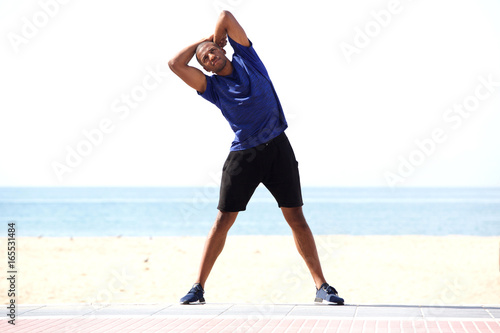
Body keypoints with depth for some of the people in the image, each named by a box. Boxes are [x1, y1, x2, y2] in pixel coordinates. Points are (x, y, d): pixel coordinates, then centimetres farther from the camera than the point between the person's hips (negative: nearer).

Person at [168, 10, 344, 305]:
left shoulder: (246, 58, 8)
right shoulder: (212, 87, 6)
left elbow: (226, 16, 2)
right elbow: (175, 64, -3)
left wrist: (215, 39, 19)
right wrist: (202, 41, 10)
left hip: (277, 147, 0)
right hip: (243, 154, 0)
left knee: (296, 217, -2)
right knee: (223, 220, -1)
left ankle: (322, 286, 1)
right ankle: (198, 287, 5)